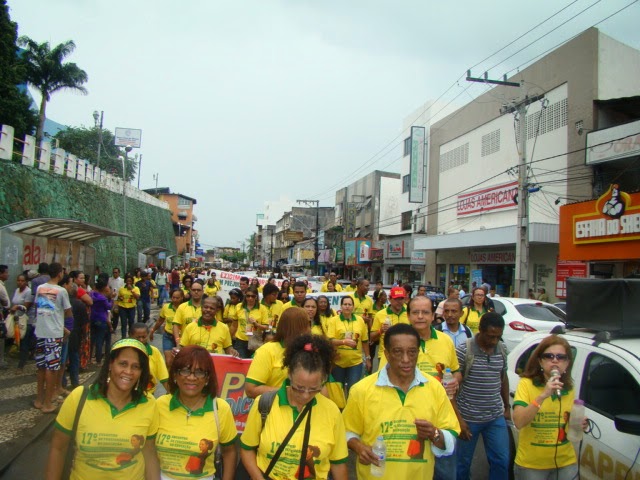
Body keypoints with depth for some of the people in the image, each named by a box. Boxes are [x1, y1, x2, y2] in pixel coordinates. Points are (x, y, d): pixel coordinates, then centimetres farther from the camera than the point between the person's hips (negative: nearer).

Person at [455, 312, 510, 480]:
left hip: (496, 418, 4)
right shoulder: (463, 351, -16)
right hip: (468, 419, -4)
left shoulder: (502, 349, 1)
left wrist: (507, 407, 16)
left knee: (502, 461, 10)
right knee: (463, 463, 10)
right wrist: (458, 419, -14)